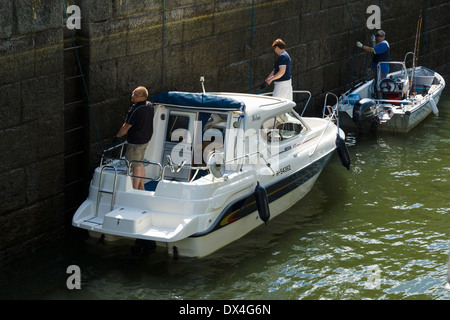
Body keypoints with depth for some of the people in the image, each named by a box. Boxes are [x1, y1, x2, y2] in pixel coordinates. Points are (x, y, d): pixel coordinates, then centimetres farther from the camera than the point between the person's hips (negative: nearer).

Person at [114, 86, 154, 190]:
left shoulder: (135, 110, -27)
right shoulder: (150, 105, -1)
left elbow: (126, 127, -17)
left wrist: (117, 136, 0)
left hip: (136, 142, -9)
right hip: (146, 139, 9)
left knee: (136, 166, 0)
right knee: (140, 164, 20)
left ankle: (134, 190, 7)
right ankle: (141, 187, 29)